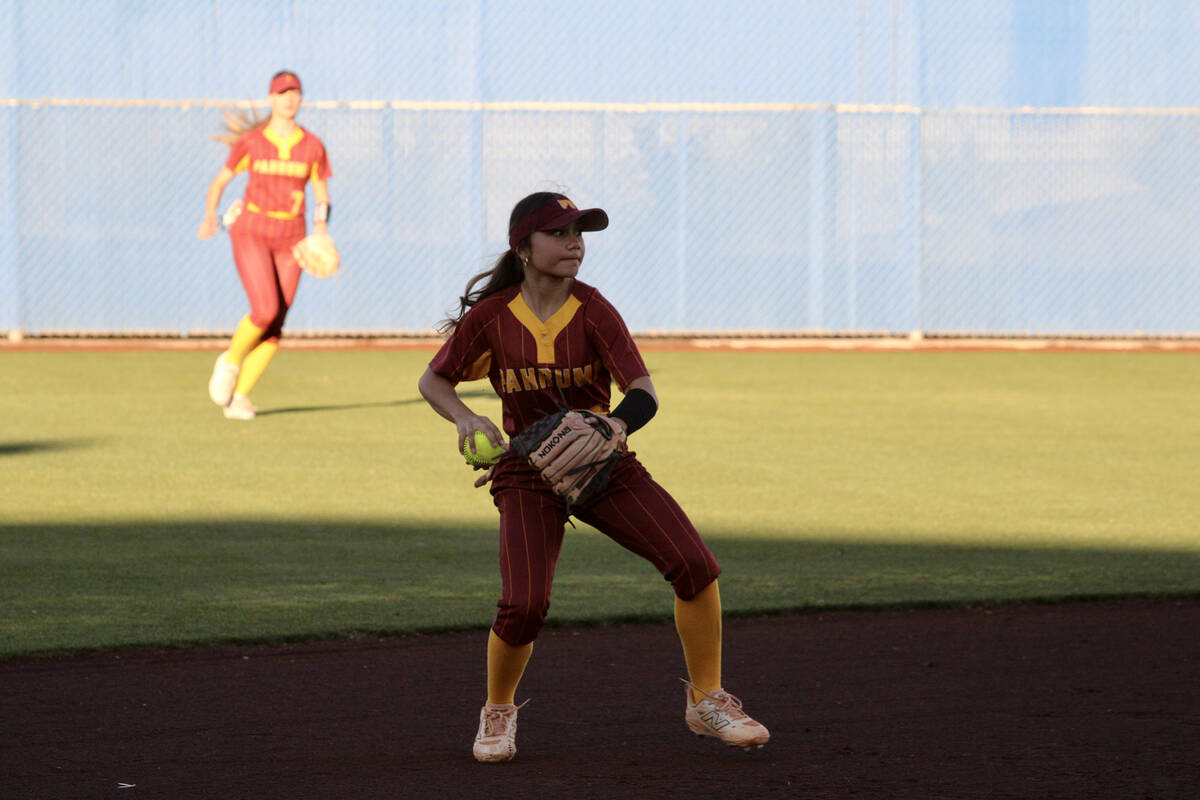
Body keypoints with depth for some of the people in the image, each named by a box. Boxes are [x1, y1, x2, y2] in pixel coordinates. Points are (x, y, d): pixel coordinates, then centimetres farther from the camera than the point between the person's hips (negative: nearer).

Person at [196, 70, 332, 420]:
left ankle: (239, 397, 8)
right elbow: (220, 180, 4)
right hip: (251, 233, -3)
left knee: (275, 325, -3)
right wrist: (210, 215, -15)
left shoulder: (312, 146, 3)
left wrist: (321, 230, -10)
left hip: (290, 240, 3)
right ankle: (230, 360, 8)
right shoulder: (250, 142, -2)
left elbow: (322, 197, 9)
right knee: (266, 310, -21)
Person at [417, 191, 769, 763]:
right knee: (524, 604, -21)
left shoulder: (592, 311, -10)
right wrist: (465, 419, -16)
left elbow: (644, 392, -18)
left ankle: (706, 700, 7)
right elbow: (433, 380, 4)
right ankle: (498, 713, 10)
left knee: (696, 566, -14)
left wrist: (618, 423, -41)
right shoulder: (490, 315, -8)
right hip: (527, 473, -1)